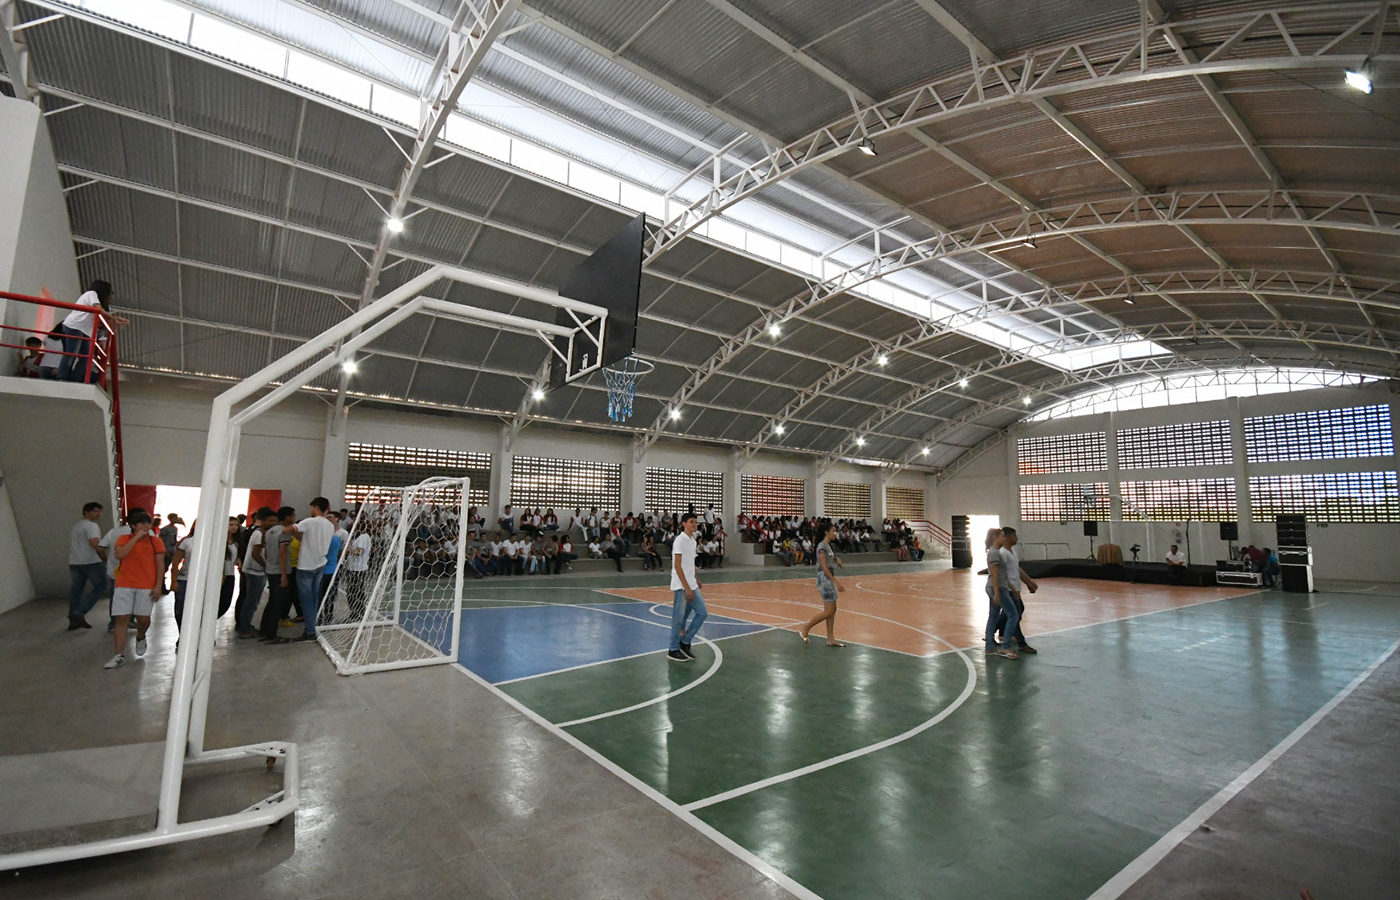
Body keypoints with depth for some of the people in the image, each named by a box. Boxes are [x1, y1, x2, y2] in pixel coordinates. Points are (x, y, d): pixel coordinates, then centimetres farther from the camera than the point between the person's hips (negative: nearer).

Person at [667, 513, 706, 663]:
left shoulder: (692, 540, 12)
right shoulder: (680, 540, -13)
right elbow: (677, 566, -17)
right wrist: (687, 588, -20)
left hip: (691, 585, 8)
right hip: (681, 587, -8)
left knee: (701, 612, 7)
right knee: (679, 618, -2)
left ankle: (685, 643, 17)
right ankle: (673, 650, 11)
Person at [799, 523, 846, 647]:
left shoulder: (827, 545, 13)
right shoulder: (822, 546, -15)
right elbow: (824, 567, -21)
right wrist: (836, 582, -21)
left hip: (828, 579, 9)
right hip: (824, 578, -9)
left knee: (832, 610, 9)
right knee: (829, 611, -8)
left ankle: (830, 639, 15)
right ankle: (805, 630, 1)